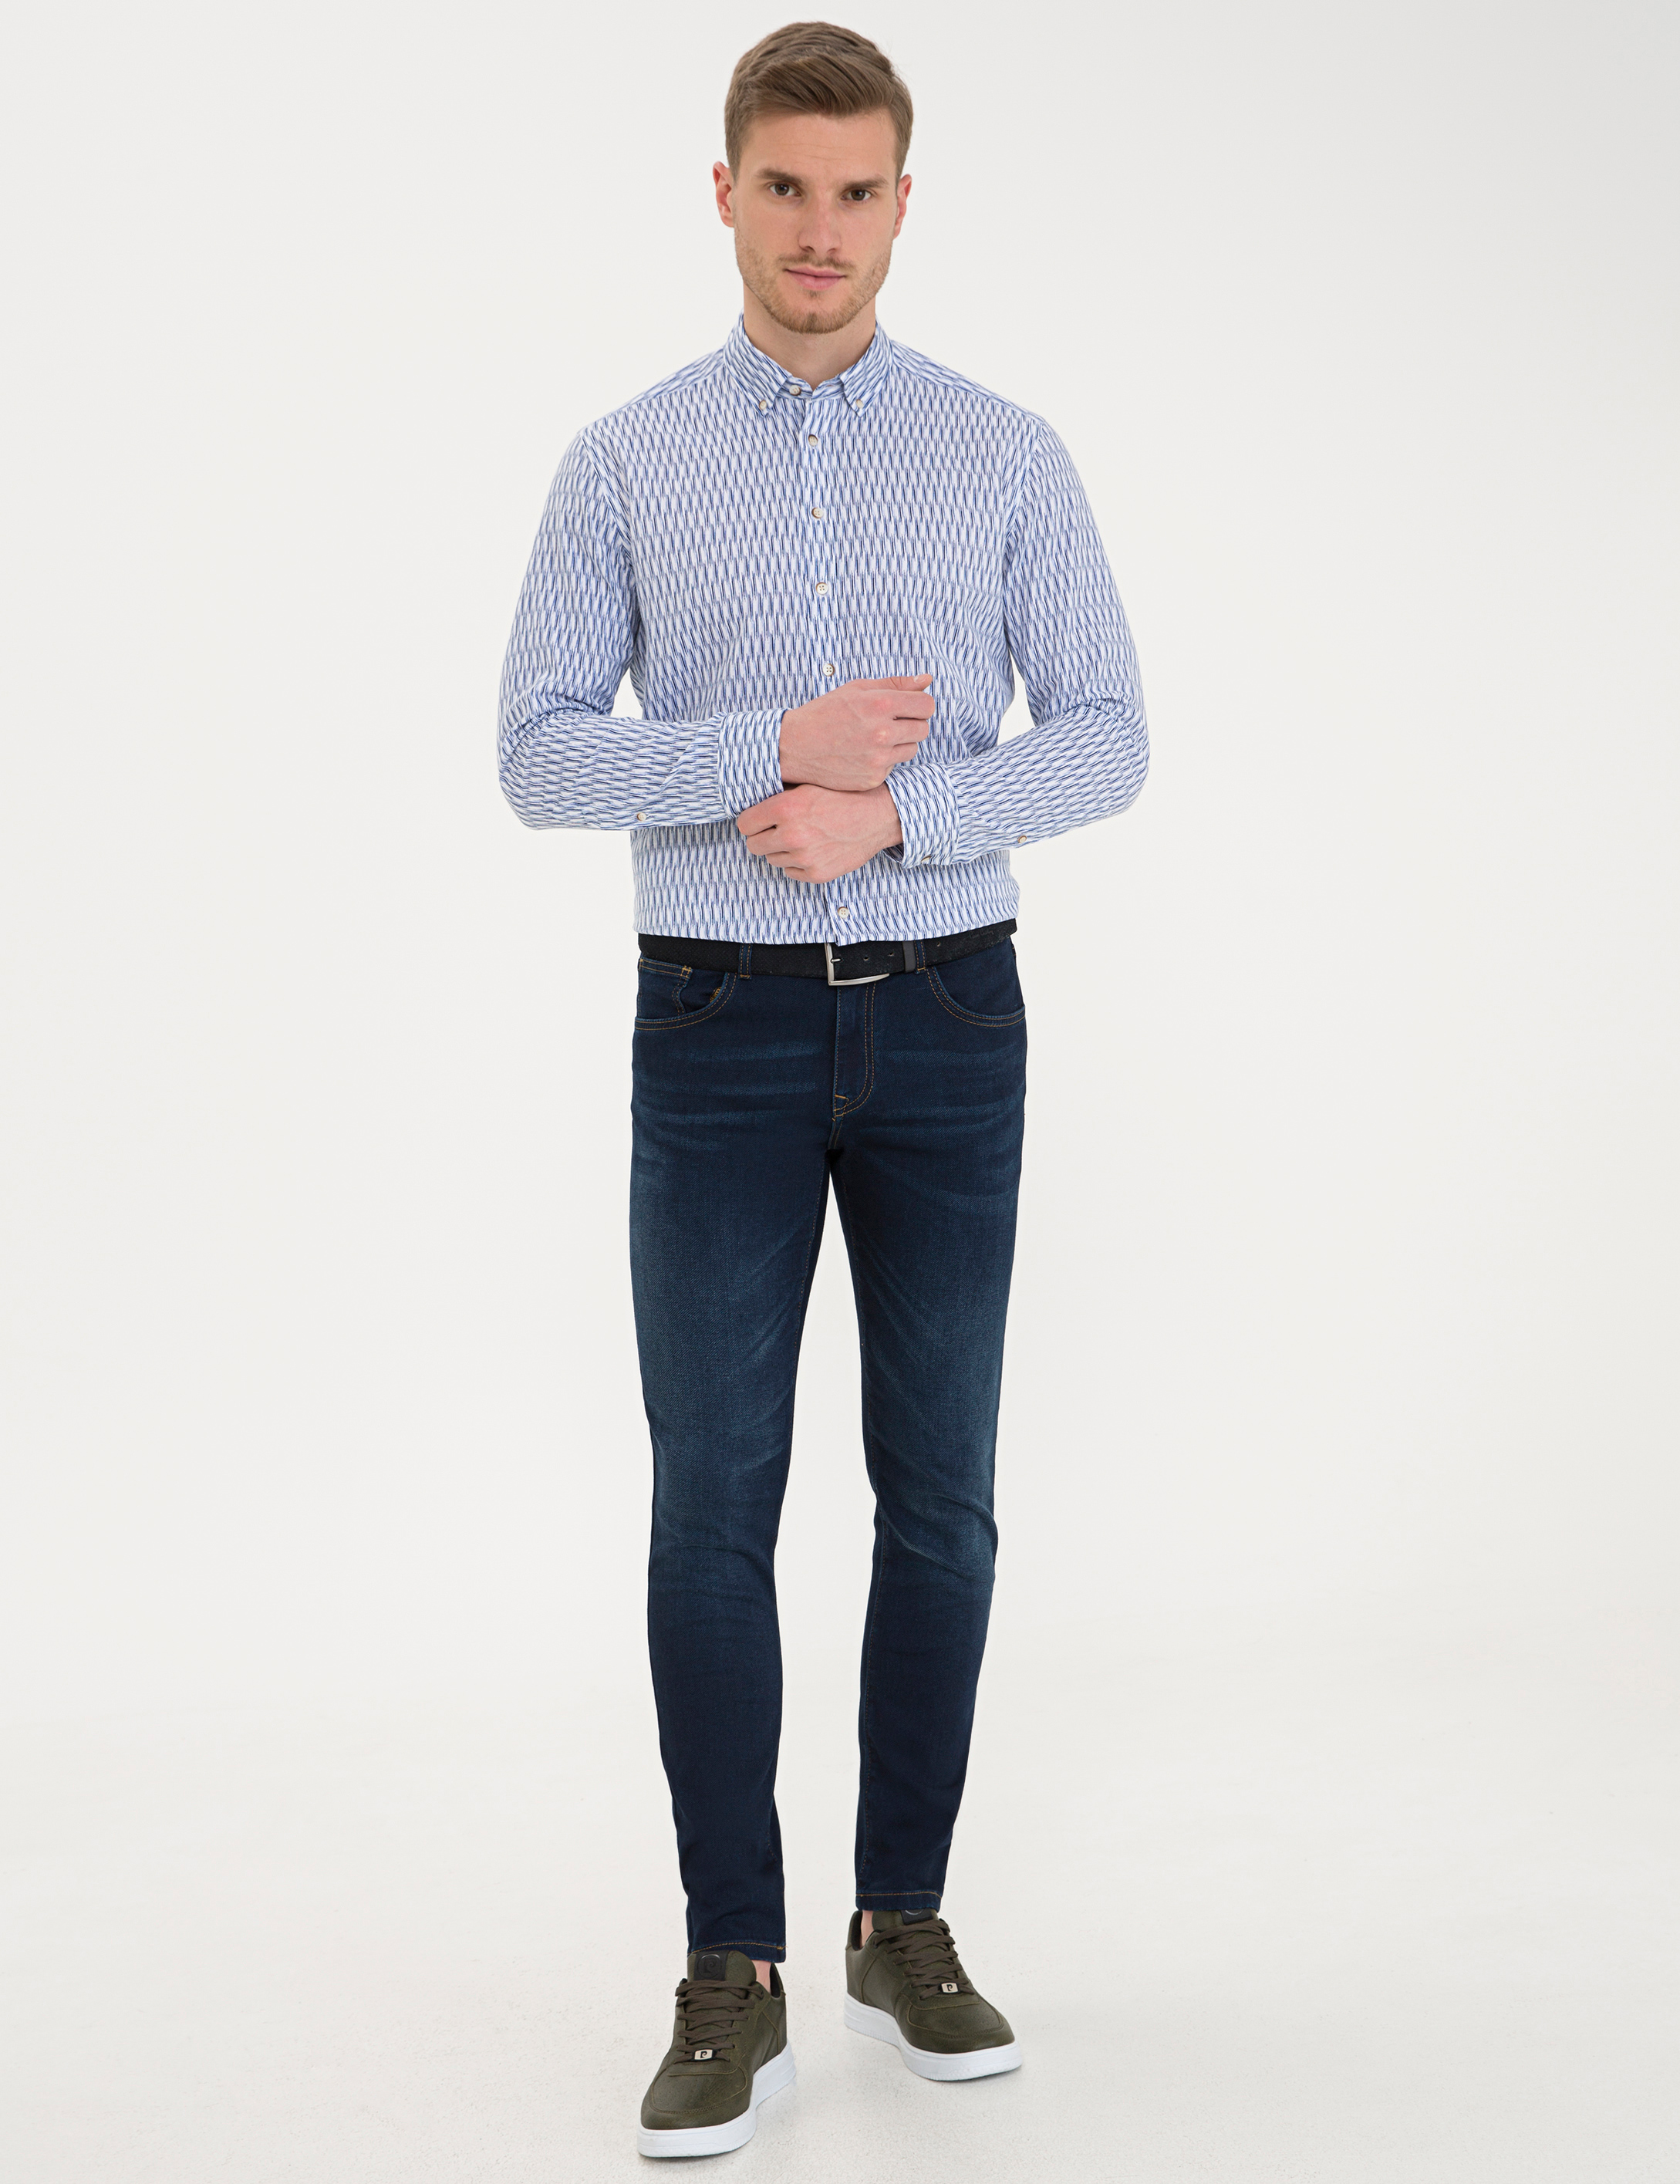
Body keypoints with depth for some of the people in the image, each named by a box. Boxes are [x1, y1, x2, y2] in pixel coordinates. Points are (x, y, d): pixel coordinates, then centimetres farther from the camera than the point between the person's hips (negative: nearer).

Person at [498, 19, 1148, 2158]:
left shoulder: (1008, 456, 4)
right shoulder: (624, 463, 3)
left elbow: (1106, 740, -1)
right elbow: (539, 754, -2)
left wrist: (892, 814, -16)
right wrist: (780, 745, -15)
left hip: (947, 1019, 1)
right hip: (721, 1028, -1)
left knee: (938, 1493, 6)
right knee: (715, 1501, -2)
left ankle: (905, 1924, 21)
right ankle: (734, 1974, 9)